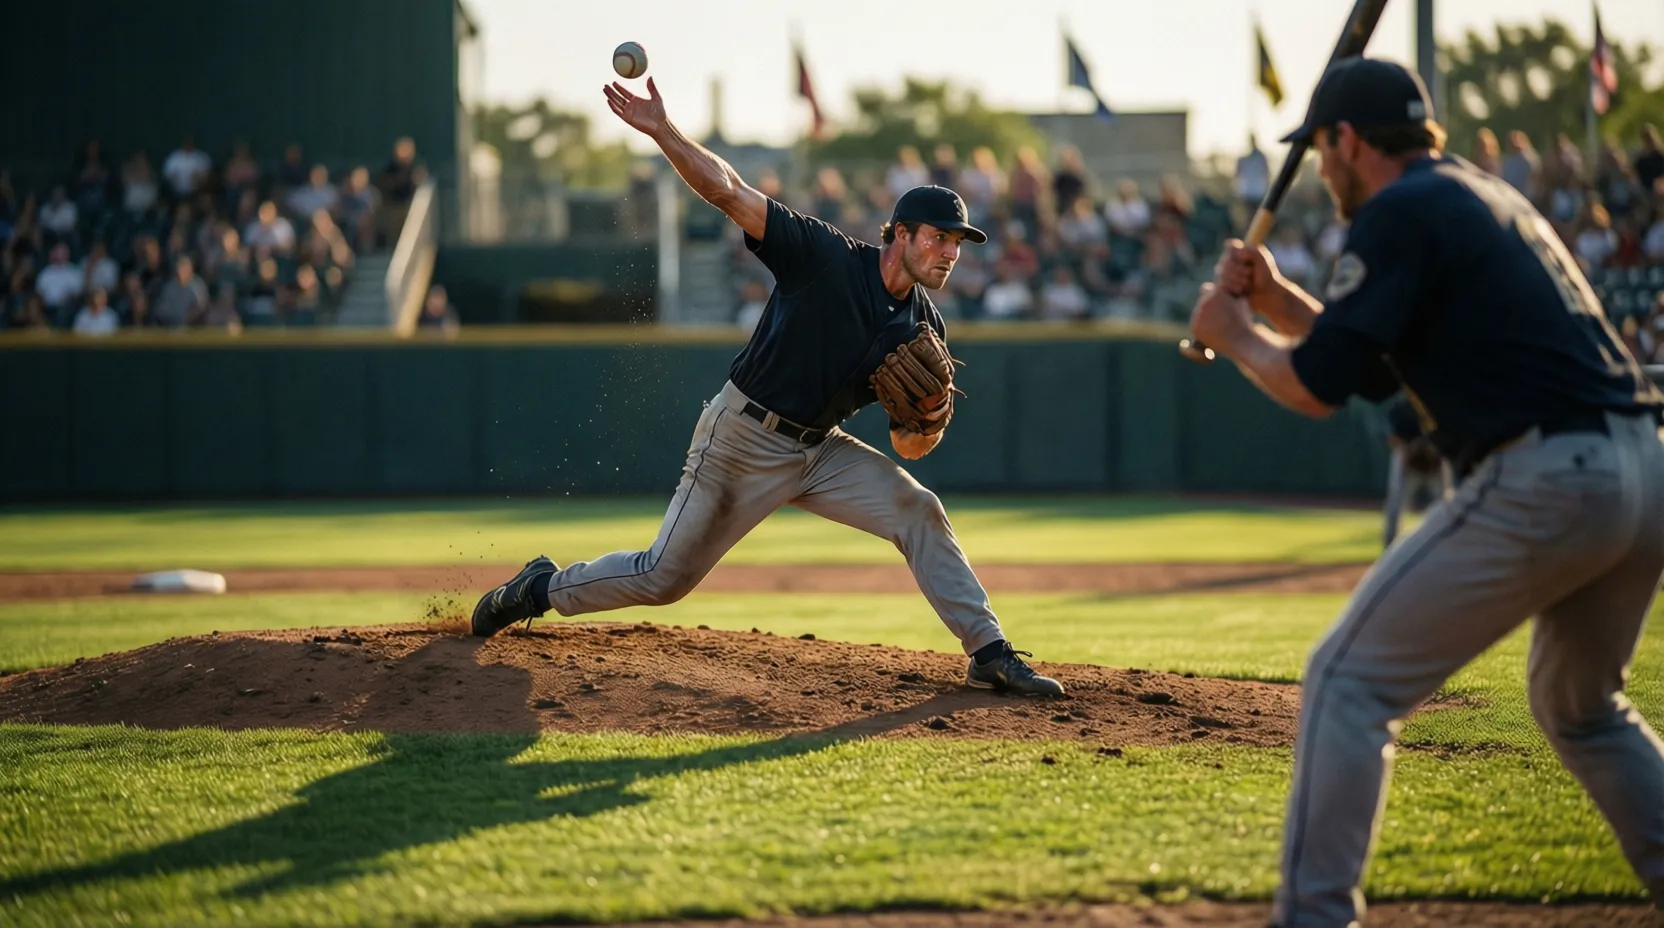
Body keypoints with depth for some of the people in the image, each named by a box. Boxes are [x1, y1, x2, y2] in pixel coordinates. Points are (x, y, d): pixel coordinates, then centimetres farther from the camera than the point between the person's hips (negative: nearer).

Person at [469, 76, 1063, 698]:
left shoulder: (924, 327, 0)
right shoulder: (827, 258, -16)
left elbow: (909, 447, 5)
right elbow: (728, 192, -21)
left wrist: (926, 425, -20)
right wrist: (662, 132, -33)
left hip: (818, 451, 5)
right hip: (742, 439, -5)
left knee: (917, 510, -13)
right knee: (664, 577, 0)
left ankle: (990, 654, -8)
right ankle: (542, 588, 24)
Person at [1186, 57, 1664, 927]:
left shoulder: (1400, 212, -3)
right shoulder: (1484, 198, 25)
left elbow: (1316, 388, -6)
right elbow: (1376, 363, 32)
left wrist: (1232, 334, 12)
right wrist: (1275, 299, 25)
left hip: (1541, 481, -9)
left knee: (1349, 681, -3)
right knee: (1582, 706, 30)